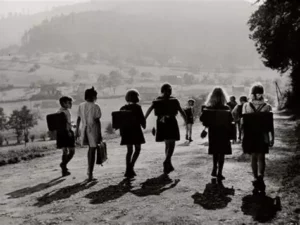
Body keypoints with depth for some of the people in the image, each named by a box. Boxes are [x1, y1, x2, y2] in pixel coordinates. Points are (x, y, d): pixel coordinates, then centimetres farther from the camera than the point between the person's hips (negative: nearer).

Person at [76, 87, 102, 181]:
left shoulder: (81, 106, 4)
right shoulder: (95, 107, -10)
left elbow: (79, 119, 7)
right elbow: (97, 121, -12)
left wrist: (77, 130, 15)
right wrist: (100, 134, -7)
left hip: (84, 129, 5)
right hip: (93, 129, -5)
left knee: (90, 149, 24)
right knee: (92, 151, 1)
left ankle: (89, 169, 27)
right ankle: (90, 174, 1)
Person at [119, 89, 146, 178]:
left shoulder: (123, 108, 5)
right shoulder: (137, 107, -9)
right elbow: (142, 119, -7)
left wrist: (121, 132, 16)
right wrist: (144, 125, 13)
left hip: (126, 132, 5)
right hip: (136, 131, -5)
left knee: (129, 151, 12)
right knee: (137, 149, 9)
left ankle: (128, 170, 8)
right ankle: (131, 167, -7)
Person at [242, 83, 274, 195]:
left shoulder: (246, 106, -4)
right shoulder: (267, 106, -5)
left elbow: (243, 123, -3)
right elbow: (270, 123, -3)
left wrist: (245, 136, 8)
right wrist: (272, 137, 3)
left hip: (250, 136, 1)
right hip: (263, 136, -1)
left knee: (253, 157, 11)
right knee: (261, 157, 4)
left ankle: (256, 179, 14)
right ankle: (260, 176, -19)